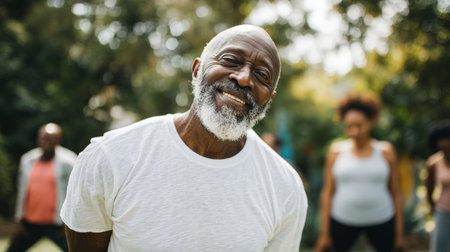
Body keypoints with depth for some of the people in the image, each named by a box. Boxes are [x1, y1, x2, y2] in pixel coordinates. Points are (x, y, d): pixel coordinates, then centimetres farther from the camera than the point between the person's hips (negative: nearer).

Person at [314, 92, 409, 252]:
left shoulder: (385, 151, 2)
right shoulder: (336, 150, 1)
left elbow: (395, 193, 5)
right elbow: (327, 192, 1)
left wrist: (399, 234, 3)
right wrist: (324, 233, -2)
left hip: (382, 220, 0)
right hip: (343, 221, 0)